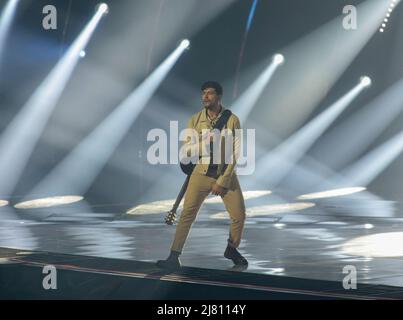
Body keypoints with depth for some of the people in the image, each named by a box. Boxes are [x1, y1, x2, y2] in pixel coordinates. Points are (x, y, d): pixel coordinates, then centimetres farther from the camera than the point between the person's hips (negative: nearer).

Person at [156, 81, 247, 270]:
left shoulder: (232, 120, -8)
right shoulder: (195, 120, -3)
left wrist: (223, 181, -14)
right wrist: (207, 140, -24)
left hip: (226, 174, 0)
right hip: (202, 173, 0)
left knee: (239, 215, -1)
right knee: (187, 213, -11)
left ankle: (232, 249, 27)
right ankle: (174, 257, -10)